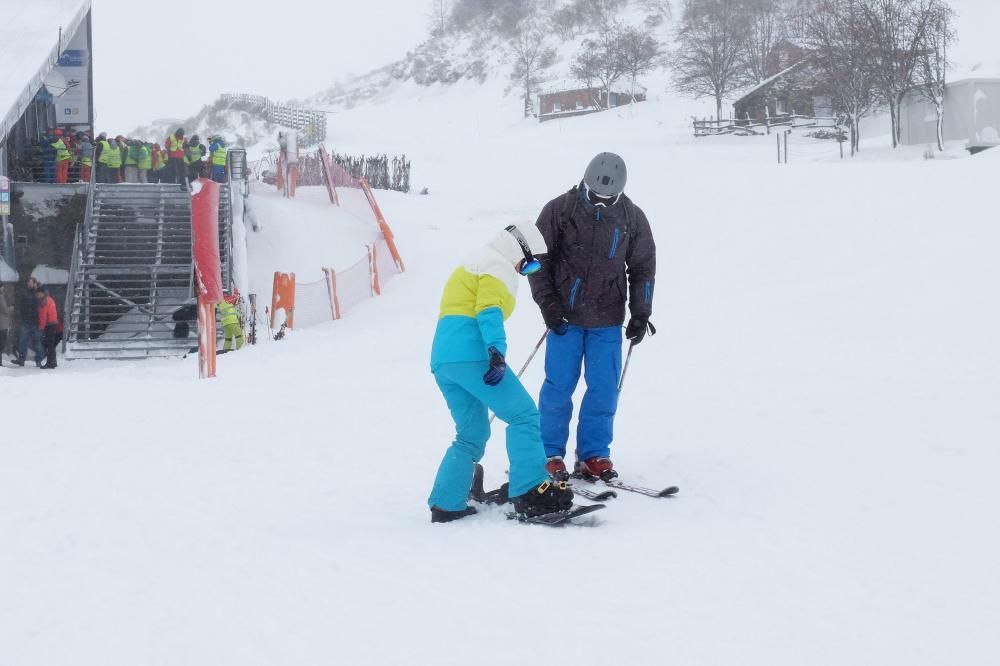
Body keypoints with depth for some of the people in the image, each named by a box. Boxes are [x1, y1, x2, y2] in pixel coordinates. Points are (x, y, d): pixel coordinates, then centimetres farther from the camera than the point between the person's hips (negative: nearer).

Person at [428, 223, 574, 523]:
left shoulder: (470, 267, 32)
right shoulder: (498, 267, 2)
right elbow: (489, 310, -16)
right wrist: (497, 352, -27)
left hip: (441, 360, 10)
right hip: (470, 355, -10)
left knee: (472, 434, 17)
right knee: (523, 415, -8)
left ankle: (445, 504, 11)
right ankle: (530, 492, -16)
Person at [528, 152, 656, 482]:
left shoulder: (633, 218, 2)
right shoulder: (560, 210, -5)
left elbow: (643, 268, 11)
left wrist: (640, 313, 3)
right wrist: (547, 302, -8)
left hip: (608, 320, 2)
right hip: (565, 316, -2)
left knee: (604, 389, 1)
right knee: (559, 386, -2)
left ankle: (593, 455, 11)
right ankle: (550, 454, 10)